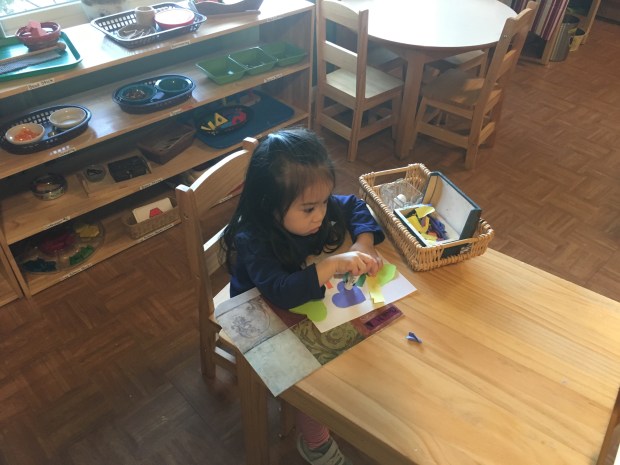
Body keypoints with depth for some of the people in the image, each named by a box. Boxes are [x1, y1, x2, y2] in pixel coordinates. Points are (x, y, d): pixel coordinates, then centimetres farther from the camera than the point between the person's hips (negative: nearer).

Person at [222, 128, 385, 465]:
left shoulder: (312, 207, -16)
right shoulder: (251, 241, -33)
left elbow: (355, 207, 0)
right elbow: (281, 292, -46)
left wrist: (363, 245, -17)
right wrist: (333, 264, -47)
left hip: (310, 302, 6)